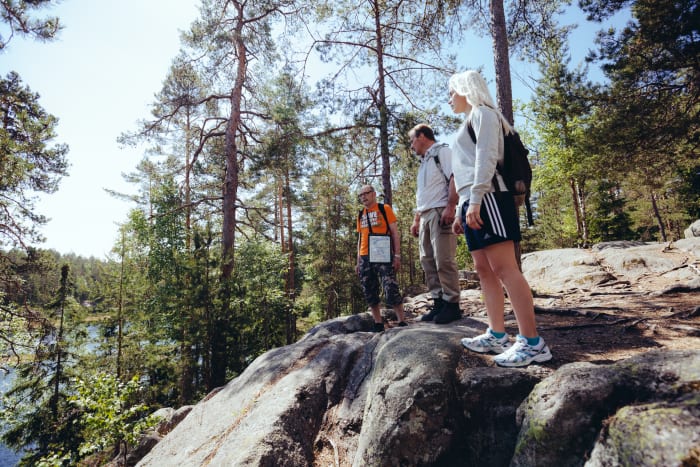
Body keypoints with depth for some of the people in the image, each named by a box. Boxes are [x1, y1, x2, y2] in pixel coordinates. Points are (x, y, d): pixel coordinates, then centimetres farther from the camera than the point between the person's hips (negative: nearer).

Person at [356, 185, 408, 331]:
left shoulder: (385, 209, 3)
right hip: (365, 258, 5)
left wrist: (397, 255, -10)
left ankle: (402, 322, 0)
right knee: (370, 293, 7)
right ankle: (378, 323, 17)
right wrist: (358, 262, 14)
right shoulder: (360, 215, 16)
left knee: (391, 290, -11)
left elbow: (394, 232, -1)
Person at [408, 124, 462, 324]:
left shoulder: (442, 151, 3)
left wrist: (450, 207, -21)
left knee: (444, 260, -11)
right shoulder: (424, 162, 28)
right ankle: (438, 303, 9)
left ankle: (452, 304, -4)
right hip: (425, 215, 9)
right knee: (428, 261, 4)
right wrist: (416, 220, 22)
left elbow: (455, 178, -11)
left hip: (440, 212, -9)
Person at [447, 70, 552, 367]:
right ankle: (497, 336, 9)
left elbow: (487, 158, -12)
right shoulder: (469, 124, 31)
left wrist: (475, 200, -22)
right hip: (472, 202, 10)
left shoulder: (482, 113, 4)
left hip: (486, 198, -10)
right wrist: (460, 212, 23)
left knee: (503, 267, -15)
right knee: (484, 270, 5)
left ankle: (533, 342, -12)